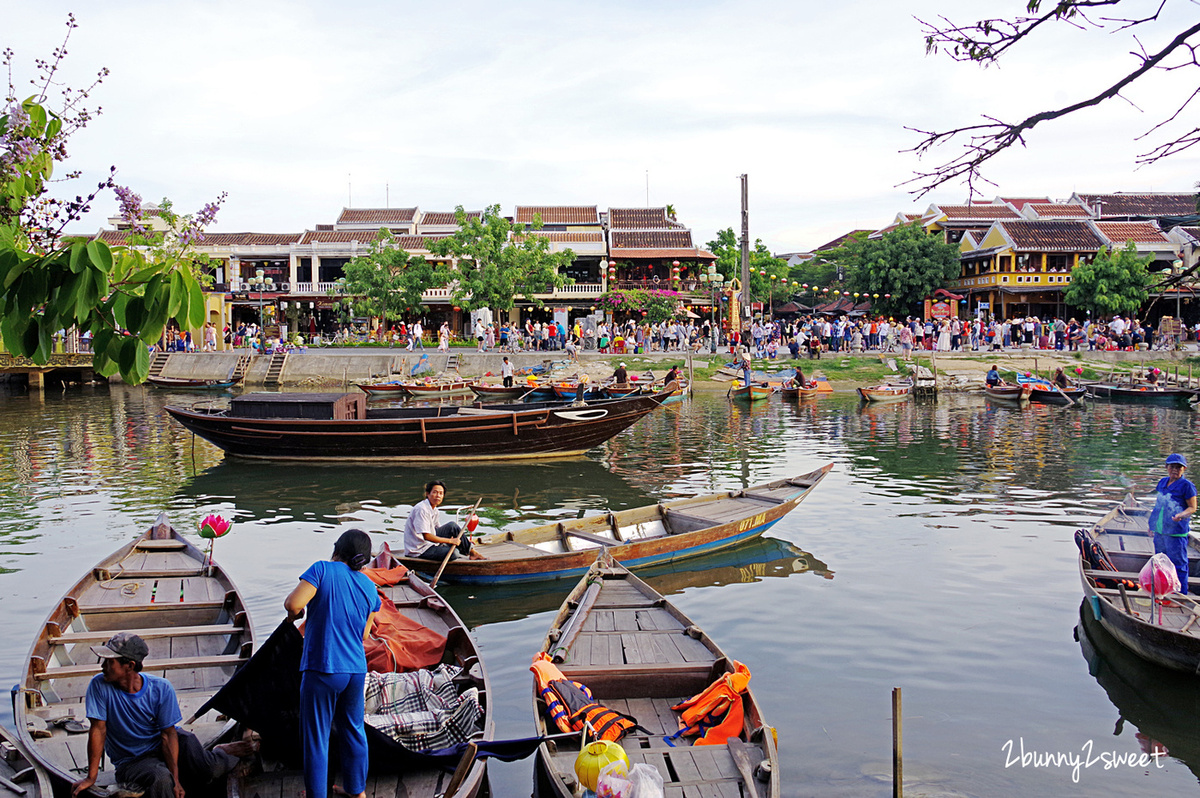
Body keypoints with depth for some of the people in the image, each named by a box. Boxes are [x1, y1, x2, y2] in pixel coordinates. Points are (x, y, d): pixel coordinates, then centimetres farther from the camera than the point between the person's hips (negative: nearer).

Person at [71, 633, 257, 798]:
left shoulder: (161, 688, -15)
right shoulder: (99, 685, -16)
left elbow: (168, 734, -14)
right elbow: (98, 730, -13)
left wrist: (175, 779, -21)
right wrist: (91, 777, -13)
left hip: (161, 747, 2)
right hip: (131, 762, -2)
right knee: (160, 779, -35)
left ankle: (221, 753, 6)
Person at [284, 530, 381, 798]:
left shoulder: (323, 569, -10)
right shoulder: (370, 588, 6)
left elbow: (293, 604, -20)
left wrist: (294, 613, 3)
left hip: (322, 669, -5)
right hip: (356, 670, 6)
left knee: (316, 736, 8)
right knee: (353, 730, 22)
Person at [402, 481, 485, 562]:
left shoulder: (434, 510, 9)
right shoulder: (421, 509, -22)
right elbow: (426, 536, -26)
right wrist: (450, 541, -21)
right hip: (419, 550, -9)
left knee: (452, 526, 2)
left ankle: (471, 551, 7)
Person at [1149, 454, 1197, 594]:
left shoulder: (1186, 485, -8)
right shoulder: (1162, 482, 11)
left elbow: (1192, 507, -7)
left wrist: (1181, 515, -26)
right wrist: (1153, 524, 21)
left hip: (1176, 531, -7)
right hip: (1160, 530, 7)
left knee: (1178, 564, -2)